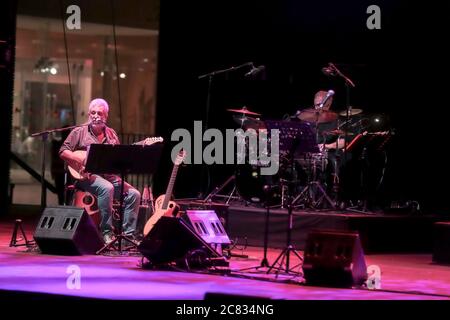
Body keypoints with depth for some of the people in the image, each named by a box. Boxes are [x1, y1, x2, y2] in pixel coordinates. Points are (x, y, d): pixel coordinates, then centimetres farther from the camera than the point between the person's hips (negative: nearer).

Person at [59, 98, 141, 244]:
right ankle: (106, 233, -29)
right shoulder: (79, 132, 4)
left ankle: (128, 234, -9)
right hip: (87, 176, -5)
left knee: (134, 194, -14)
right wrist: (82, 159, -17)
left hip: (110, 176, 5)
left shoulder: (111, 134, 18)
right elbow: (63, 152, -2)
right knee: (107, 188, -35)